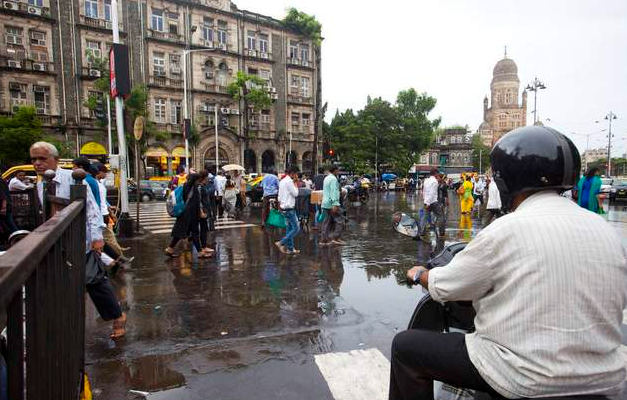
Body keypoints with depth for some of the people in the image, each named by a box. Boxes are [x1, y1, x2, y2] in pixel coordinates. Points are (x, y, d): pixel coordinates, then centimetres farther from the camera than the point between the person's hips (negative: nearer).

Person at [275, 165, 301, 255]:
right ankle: (282, 243, -8)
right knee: (296, 228, -5)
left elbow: (279, 196, 17)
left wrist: (279, 206, 21)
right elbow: (295, 194, -13)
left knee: (289, 228, 13)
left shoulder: (282, 181, 14)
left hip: (284, 208, 10)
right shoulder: (289, 181, -16)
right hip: (289, 208, -10)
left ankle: (290, 249, 16)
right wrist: (295, 183, -5)